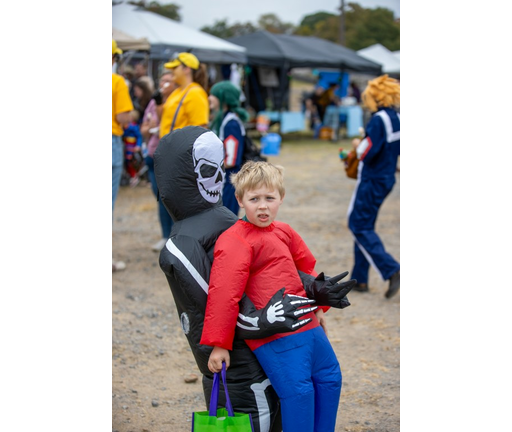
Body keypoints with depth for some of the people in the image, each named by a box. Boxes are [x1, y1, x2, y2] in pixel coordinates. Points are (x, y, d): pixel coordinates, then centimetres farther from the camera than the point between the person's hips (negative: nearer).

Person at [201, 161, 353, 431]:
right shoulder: (235, 242, -14)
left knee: (329, 376, 18)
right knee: (297, 389, -15)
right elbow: (224, 292, -19)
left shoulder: (284, 232, 13)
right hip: (275, 336, -9)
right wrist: (219, 344, -21)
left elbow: (306, 266, 28)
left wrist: (317, 306, 30)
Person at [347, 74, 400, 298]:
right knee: (364, 226, 15)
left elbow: (367, 152, -24)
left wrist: (358, 145, -3)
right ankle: (360, 279, 19)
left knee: (359, 225, -3)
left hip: (372, 181, -9)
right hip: (386, 179, 9)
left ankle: (391, 270, -12)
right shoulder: (397, 118, 8)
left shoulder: (379, 120, -19)